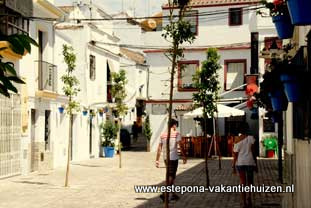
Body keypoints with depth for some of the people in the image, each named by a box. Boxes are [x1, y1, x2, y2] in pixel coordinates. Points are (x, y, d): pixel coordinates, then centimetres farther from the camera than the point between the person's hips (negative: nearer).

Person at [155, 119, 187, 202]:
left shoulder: (163, 135, 8)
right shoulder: (176, 134, -6)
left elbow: (159, 148, 7)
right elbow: (181, 146, -11)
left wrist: (157, 160, 9)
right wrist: (184, 156, -4)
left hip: (166, 158, 6)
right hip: (173, 157, -6)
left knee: (171, 175, 17)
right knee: (171, 176, -3)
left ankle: (173, 194, 23)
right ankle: (164, 193, -16)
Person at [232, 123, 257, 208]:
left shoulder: (237, 141, 0)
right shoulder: (250, 138, -4)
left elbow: (235, 155, 1)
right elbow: (253, 152, -3)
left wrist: (233, 166, 10)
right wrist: (256, 163, 5)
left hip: (240, 162, 1)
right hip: (250, 161, -1)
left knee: (242, 182, 6)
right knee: (250, 180, 18)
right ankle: (249, 197, 2)